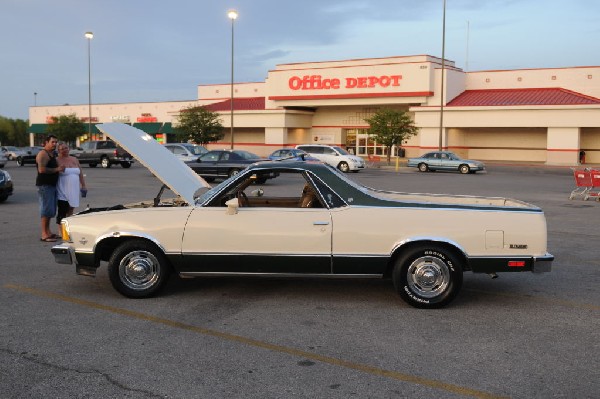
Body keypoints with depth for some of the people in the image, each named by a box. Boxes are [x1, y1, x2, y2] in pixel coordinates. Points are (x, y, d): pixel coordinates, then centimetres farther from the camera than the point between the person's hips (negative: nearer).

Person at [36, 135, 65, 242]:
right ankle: (44, 234, -8)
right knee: (47, 209, -10)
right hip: (44, 185, -10)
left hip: (52, 184, 10)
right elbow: (42, 169, -24)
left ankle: (48, 231, 20)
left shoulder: (52, 154, 18)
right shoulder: (43, 154, -12)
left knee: (51, 209, 13)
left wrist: (59, 168, 16)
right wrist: (57, 169, -19)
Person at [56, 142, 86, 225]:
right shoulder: (57, 161, -2)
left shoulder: (75, 160, 14)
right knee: (62, 211, -7)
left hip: (74, 191, 5)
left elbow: (80, 174, 17)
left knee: (71, 211, 10)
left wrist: (83, 186, 15)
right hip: (63, 191, -5)